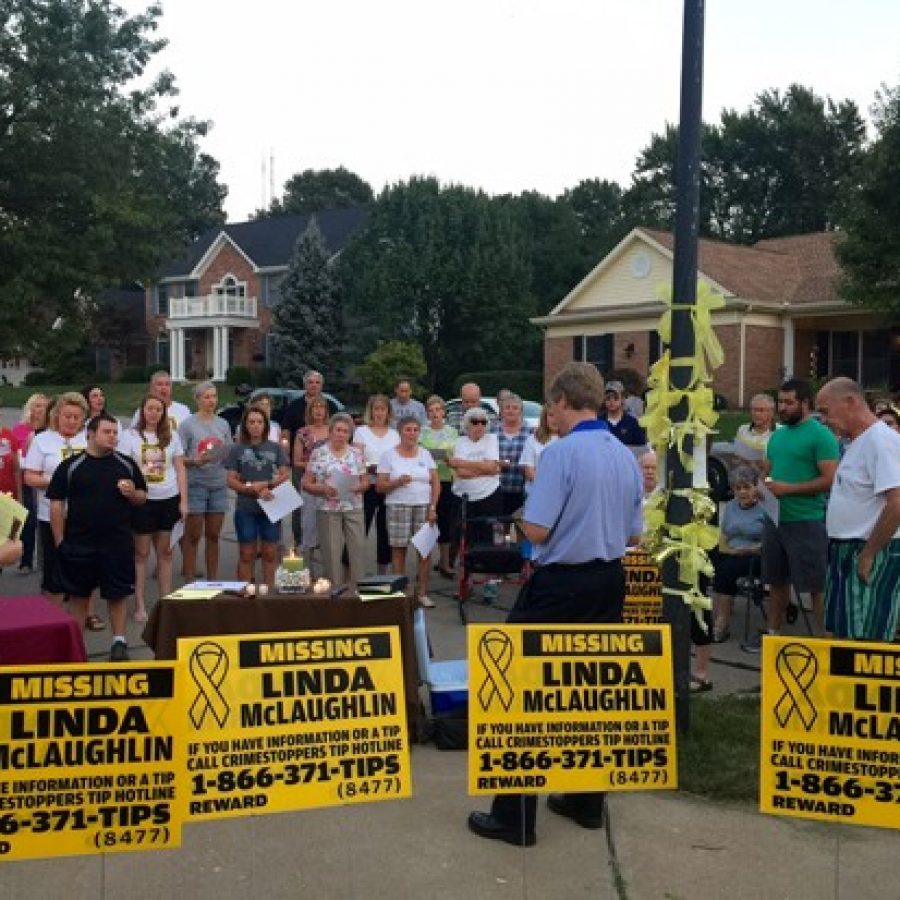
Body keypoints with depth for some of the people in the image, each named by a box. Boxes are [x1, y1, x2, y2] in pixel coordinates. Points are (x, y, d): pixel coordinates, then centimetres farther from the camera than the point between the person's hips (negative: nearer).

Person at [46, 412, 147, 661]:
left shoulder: (127, 464, 6)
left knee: (117, 594, 6)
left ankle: (119, 641, 18)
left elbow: (143, 497, 14)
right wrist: (60, 541, -4)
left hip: (118, 543, 1)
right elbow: (56, 503, -1)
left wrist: (131, 493, -10)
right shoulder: (70, 466, -1)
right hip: (79, 544, -1)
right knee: (78, 594, 10)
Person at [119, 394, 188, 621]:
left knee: (165, 552, 10)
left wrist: (183, 500, 2)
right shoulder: (129, 436, 0)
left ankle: (166, 601, 18)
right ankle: (140, 605, 10)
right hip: (142, 500, -3)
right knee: (141, 553, 4)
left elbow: (180, 469, 8)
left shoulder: (172, 436, 8)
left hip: (169, 499, 3)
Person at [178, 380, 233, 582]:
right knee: (193, 536, -1)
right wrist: (195, 461, -23)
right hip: (196, 484, -4)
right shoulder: (188, 424, -3)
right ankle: (189, 581, 6)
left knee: (213, 536, 10)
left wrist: (228, 455, -7)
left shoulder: (223, 424, 12)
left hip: (219, 485, 4)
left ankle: (213, 580, 17)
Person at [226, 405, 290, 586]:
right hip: (245, 509, -1)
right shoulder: (237, 450, 5)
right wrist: (254, 490, -15)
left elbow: (285, 475, 4)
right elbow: (231, 481, -1)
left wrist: (267, 484, -13)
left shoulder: (276, 448, 7)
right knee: (247, 555, 3)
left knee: (270, 554, 5)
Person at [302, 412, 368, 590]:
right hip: (328, 510, -2)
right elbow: (306, 484, 0)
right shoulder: (318, 453, 0)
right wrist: (323, 489, -17)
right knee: (332, 554, 1)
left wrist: (359, 487, -11)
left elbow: (365, 481, 10)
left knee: (358, 549, -1)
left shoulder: (356, 453, 8)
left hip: (354, 509, 2)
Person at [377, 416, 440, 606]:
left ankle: (423, 593, 6)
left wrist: (433, 507, -3)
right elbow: (380, 486, 0)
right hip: (398, 507, -2)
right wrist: (398, 482, -17)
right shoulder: (388, 455, 2)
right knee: (399, 548, -2)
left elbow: (436, 483, 8)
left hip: (424, 507, 2)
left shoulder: (425, 454, 10)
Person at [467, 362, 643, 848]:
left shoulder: (561, 453, -17)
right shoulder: (627, 457, 5)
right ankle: (588, 801, 27)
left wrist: (527, 520, 1)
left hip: (559, 587, -7)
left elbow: (535, 530, -20)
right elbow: (633, 535, 12)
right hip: (609, 584, 7)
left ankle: (515, 816, 8)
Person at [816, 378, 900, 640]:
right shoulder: (857, 442, 15)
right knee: (840, 633, 14)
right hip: (846, 550, 10)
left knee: (866, 639, -4)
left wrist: (867, 554, -20)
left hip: (871, 553, -10)